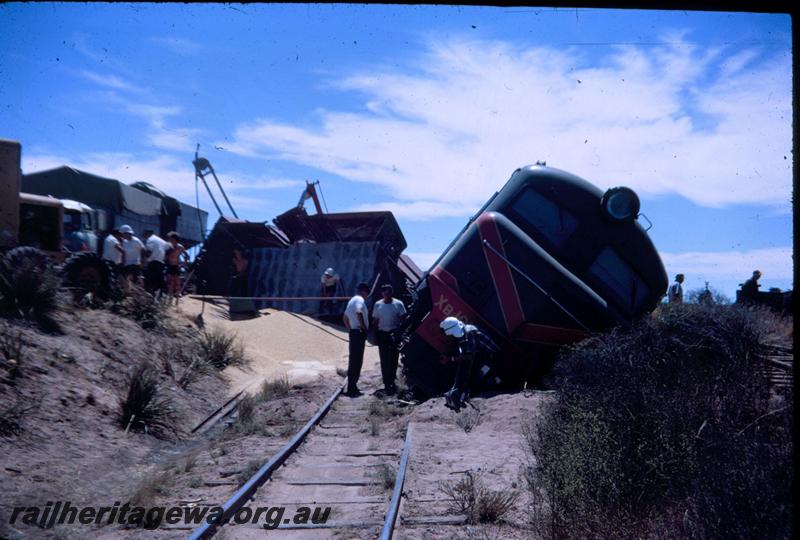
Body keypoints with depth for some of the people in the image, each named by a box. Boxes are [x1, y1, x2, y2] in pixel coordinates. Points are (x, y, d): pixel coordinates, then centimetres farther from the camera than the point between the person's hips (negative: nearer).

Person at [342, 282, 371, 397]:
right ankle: (352, 388, -8)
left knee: (353, 360, 14)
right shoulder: (360, 300, -11)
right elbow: (358, 313, -30)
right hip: (359, 332, -10)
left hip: (353, 332, 10)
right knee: (357, 361, -8)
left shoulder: (352, 300, 19)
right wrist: (364, 326, -20)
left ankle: (352, 387, 19)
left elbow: (345, 317, 26)